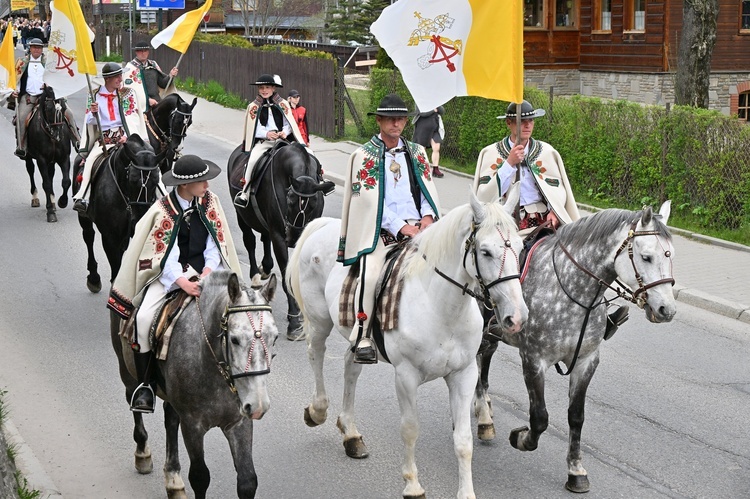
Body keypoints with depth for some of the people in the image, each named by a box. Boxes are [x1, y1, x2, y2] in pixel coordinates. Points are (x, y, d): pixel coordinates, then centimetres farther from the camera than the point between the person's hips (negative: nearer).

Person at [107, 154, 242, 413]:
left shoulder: (210, 201, 1)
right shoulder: (163, 210, -10)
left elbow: (216, 240, 3)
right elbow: (164, 255, -13)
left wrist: (208, 270, -13)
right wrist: (182, 282, -27)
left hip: (204, 270, 3)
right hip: (169, 272, -3)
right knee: (144, 318, -25)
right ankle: (145, 384, -12)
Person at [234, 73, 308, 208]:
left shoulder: (283, 104, 12)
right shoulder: (253, 107, 8)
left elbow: (289, 124, 10)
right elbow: (253, 129, 0)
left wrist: (285, 132, -12)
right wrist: (266, 134, -18)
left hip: (282, 139, 1)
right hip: (262, 141, -1)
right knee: (253, 160, -30)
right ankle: (245, 193, -21)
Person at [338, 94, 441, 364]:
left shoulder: (417, 152, 21)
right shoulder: (364, 155, 7)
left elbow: (428, 189, 18)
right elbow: (371, 198, -3)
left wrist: (427, 216, -4)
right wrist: (400, 226, -13)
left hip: (418, 228, 3)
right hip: (382, 230, -3)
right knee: (371, 274, -30)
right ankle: (363, 337, -17)